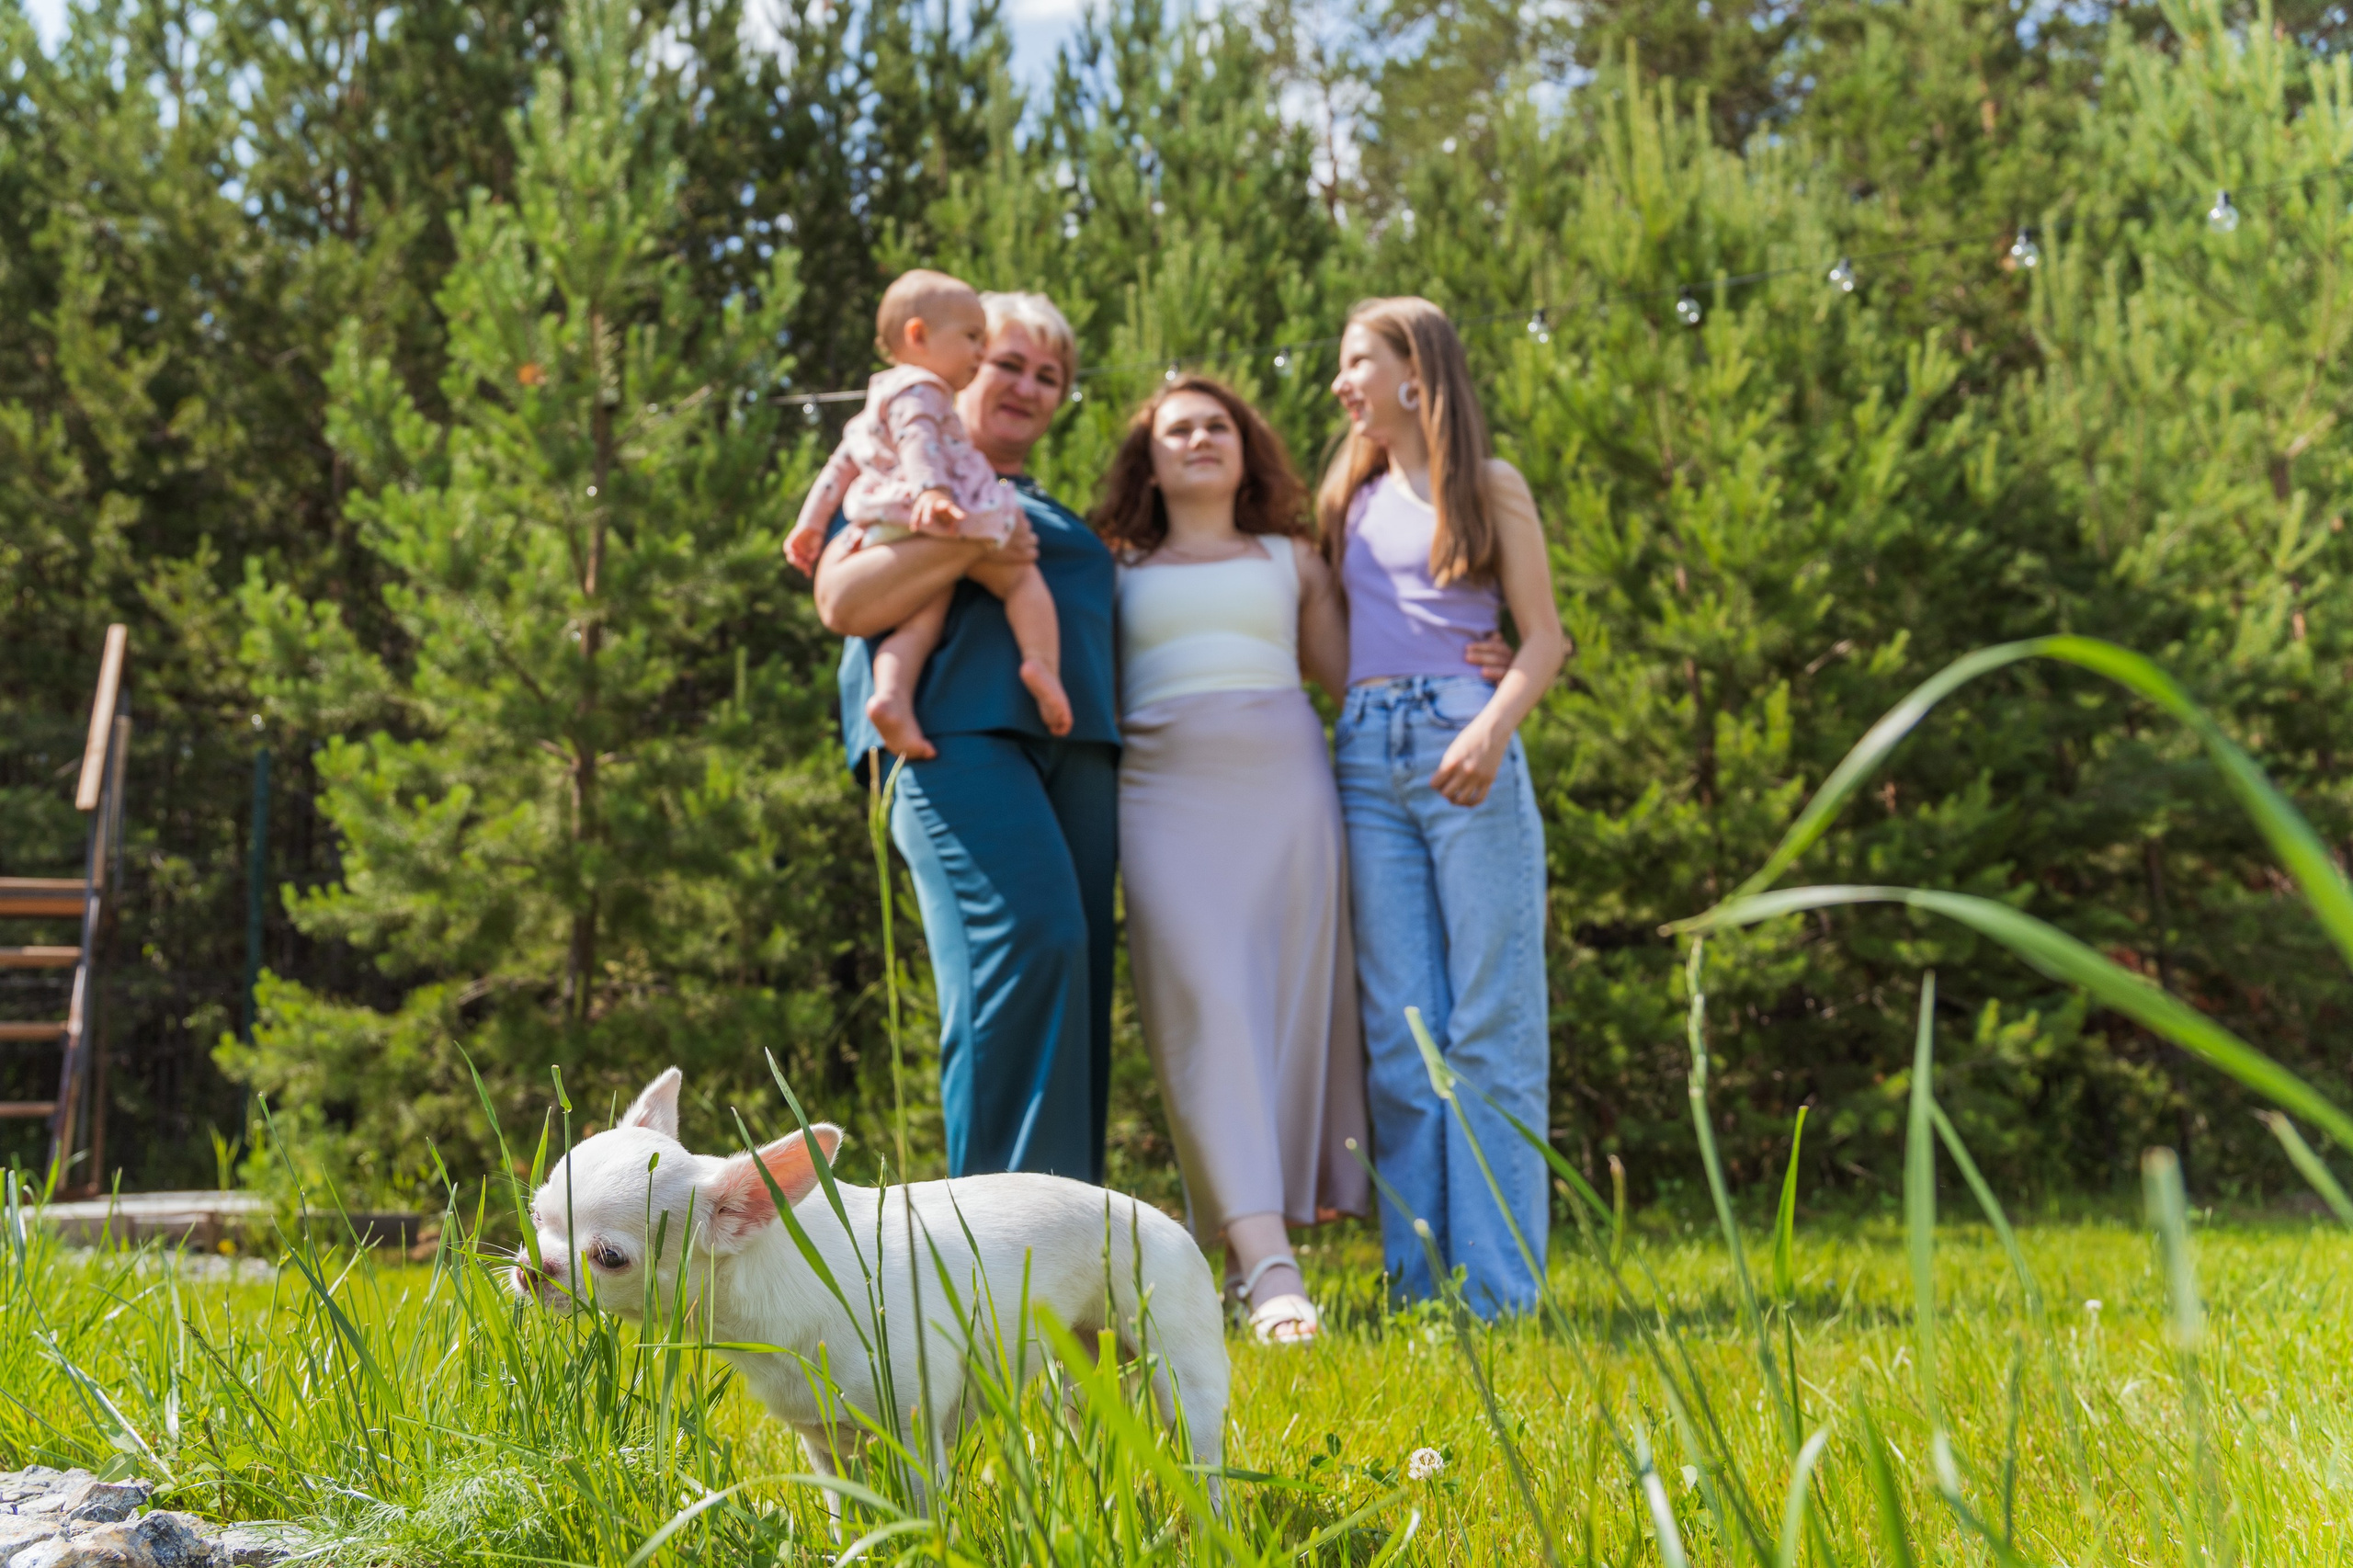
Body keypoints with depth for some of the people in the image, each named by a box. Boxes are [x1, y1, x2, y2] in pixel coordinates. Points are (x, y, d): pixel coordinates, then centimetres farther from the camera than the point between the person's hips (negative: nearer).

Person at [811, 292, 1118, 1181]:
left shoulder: (1056, 516, 33)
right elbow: (842, 601, 0)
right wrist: (966, 549, -11)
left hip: (1074, 745, 7)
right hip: (960, 737, -7)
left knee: (1078, 975, -4)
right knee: (1029, 941, -24)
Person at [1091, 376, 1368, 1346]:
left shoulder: (1291, 562, 21)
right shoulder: (1117, 572, 18)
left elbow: (1352, 680, 17)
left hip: (1286, 790, 2)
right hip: (1167, 799, -2)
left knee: (1290, 1004, -4)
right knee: (1203, 1008, -15)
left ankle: (1265, 1238, 4)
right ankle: (1267, 1266, -23)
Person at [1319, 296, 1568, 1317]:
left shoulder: (1489, 487, 8)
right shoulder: (1350, 499, 21)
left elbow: (1543, 638, 1)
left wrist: (1494, 726, -16)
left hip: (1463, 745, -4)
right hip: (1367, 758, 4)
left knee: (1491, 1024, -6)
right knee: (1399, 1030, 1)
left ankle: (1498, 1290, -5)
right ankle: (1418, 1286, 3)